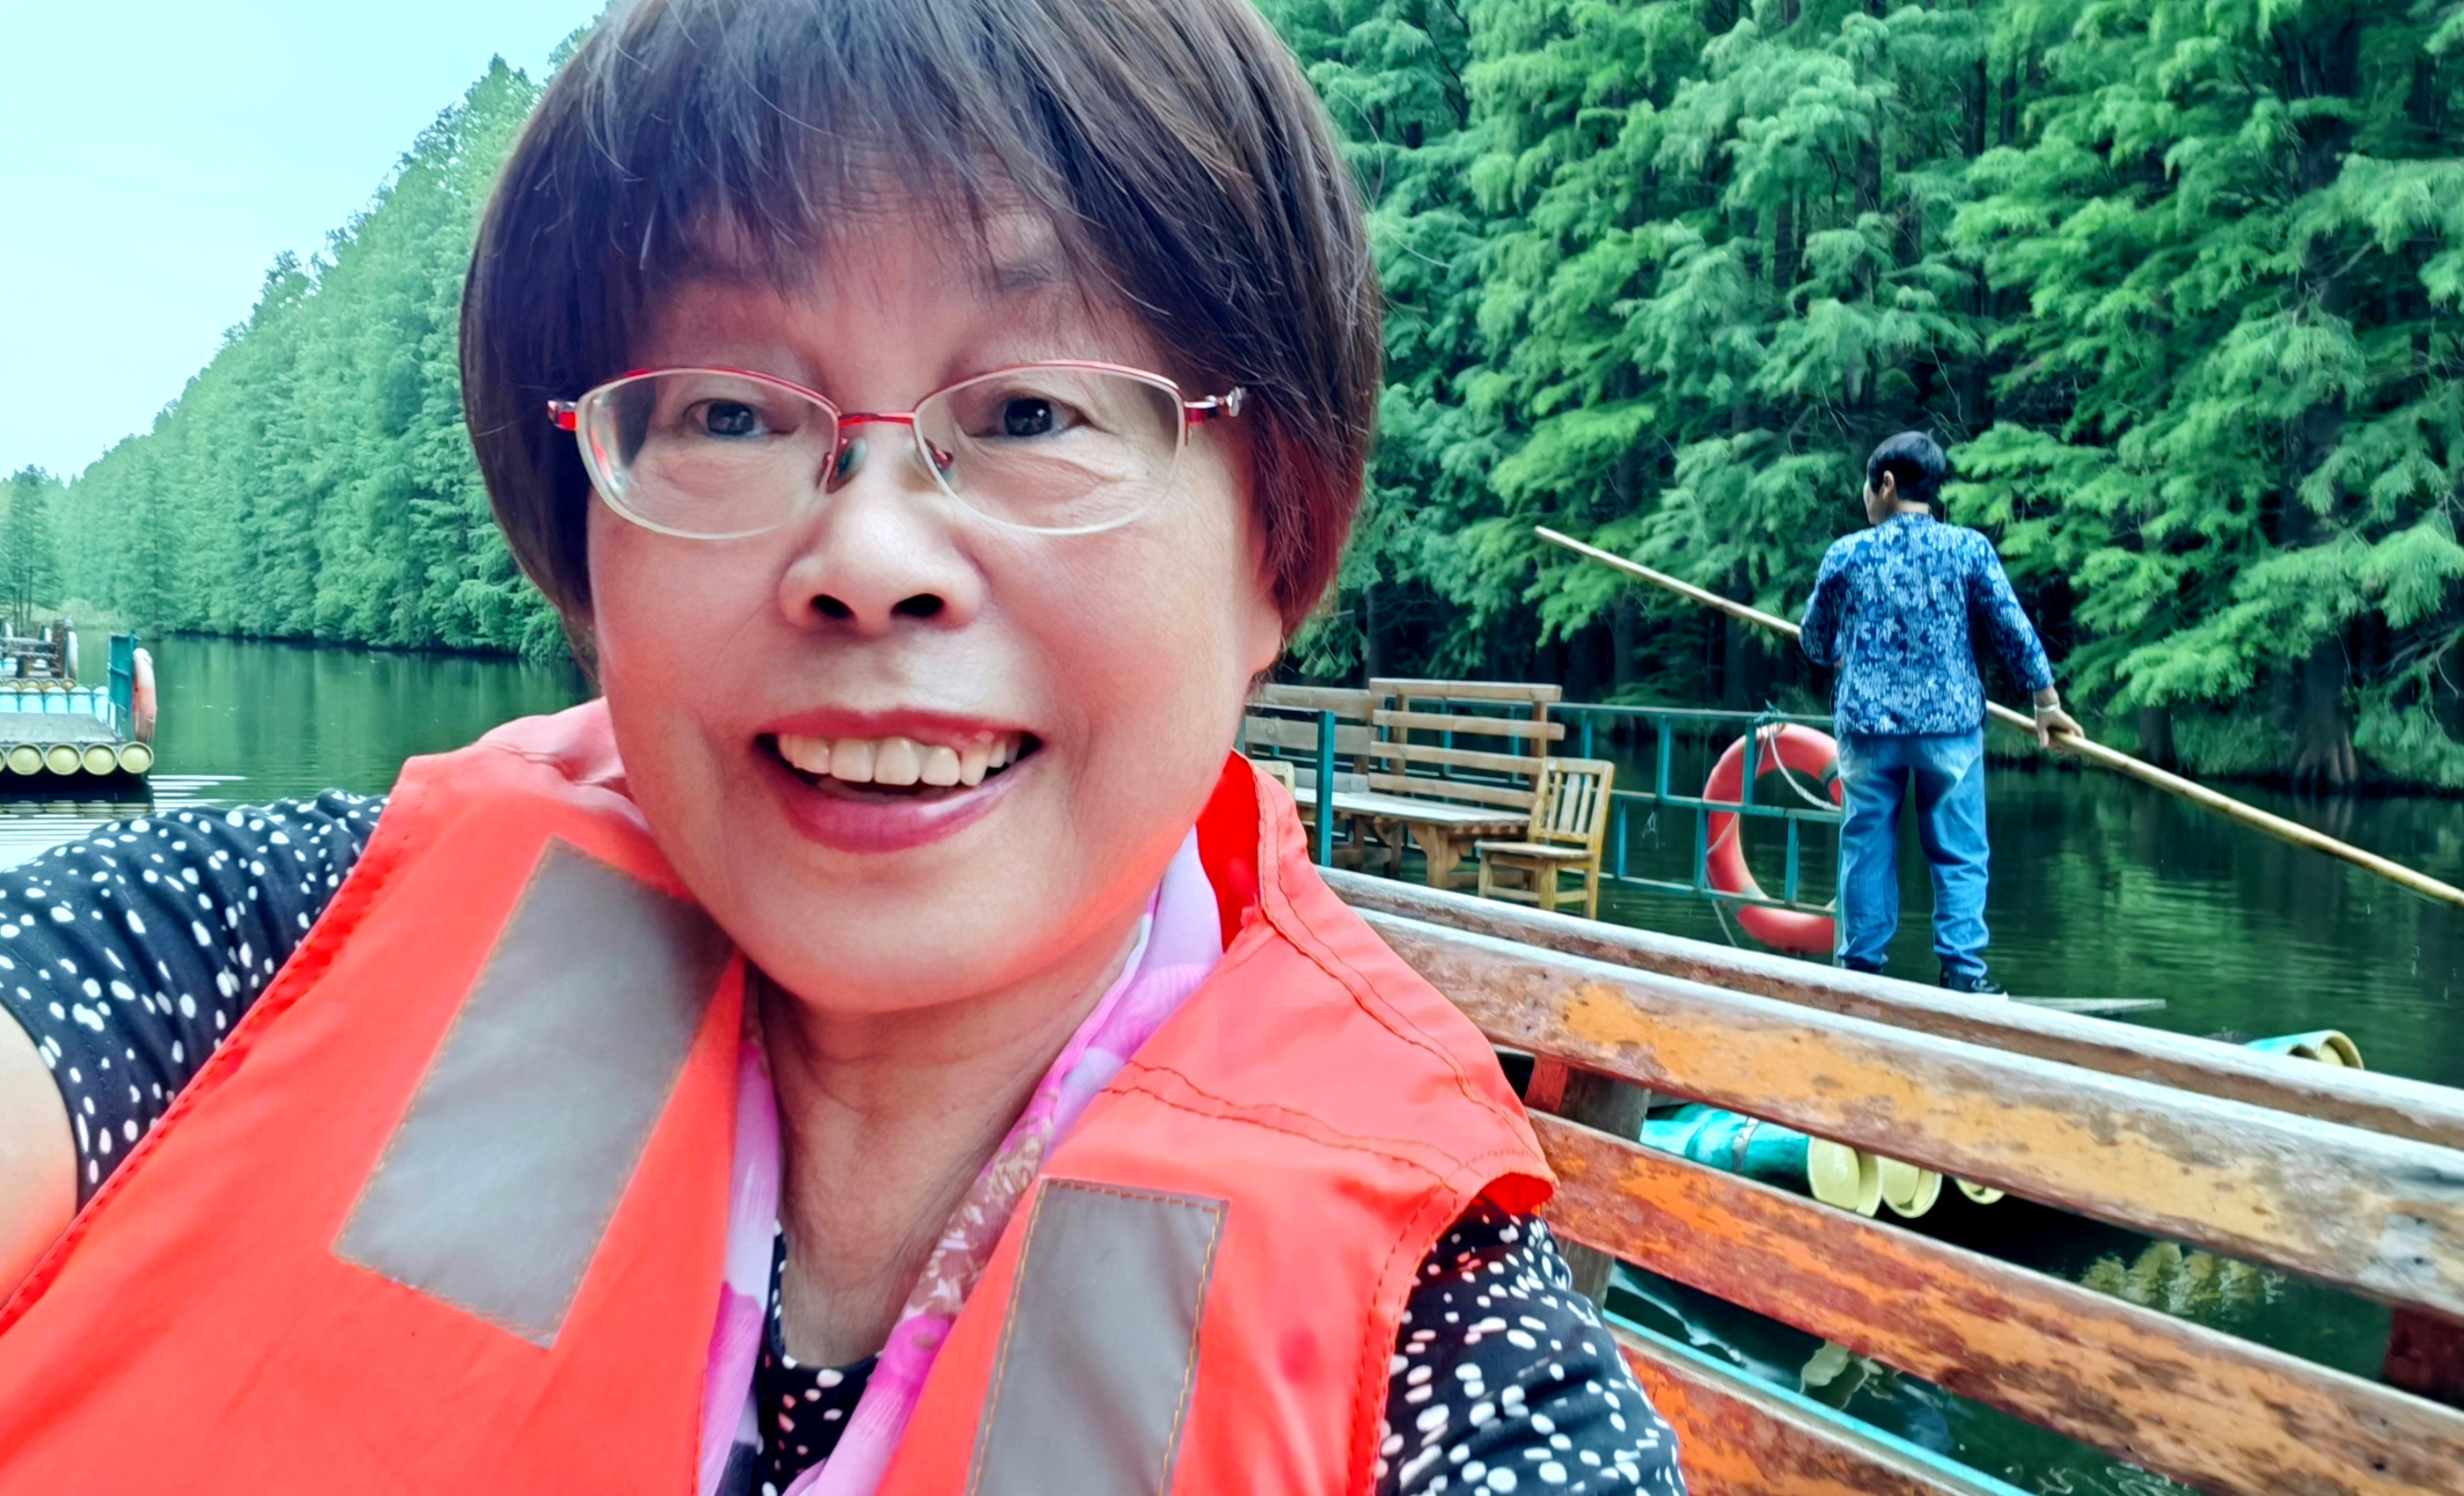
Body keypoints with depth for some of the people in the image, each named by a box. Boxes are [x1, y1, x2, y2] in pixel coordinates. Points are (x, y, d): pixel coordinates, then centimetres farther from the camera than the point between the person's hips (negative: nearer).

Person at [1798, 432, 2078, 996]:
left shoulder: (1846, 554, 1)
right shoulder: (1969, 548, -1)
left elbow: (1814, 642, 11)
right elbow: (2014, 630, 0)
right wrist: (2046, 701, 11)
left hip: (1866, 722, 1)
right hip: (1949, 721, -1)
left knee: (1867, 848, 9)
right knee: (1958, 853, 6)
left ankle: (1860, 966, 12)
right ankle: (1962, 969, 2)